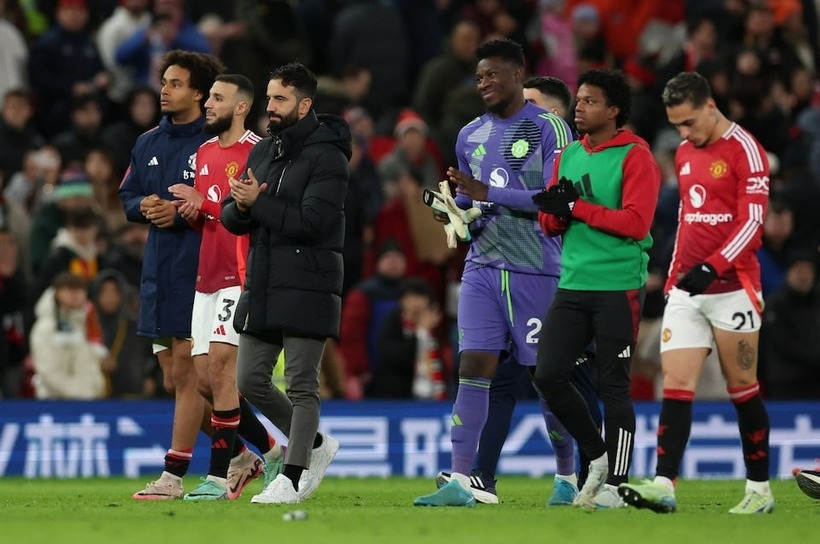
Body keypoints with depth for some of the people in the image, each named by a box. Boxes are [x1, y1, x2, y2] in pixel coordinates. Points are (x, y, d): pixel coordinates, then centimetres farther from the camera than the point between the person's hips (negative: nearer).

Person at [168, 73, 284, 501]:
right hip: (207, 277, 9)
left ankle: (219, 477, -11)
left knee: (220, 365, -14)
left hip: (240, 276, -9)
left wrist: (205, 204, -17)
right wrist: (190, 212, 2)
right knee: (204, 376, 6)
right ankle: (271, 450, 23)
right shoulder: (204, 152, 17)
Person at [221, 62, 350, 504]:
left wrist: (257, 203, -16)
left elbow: (311, 222, -20)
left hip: (306, 289, -8)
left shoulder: (326, 157, -9)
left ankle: (292, 478, 0)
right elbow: (230, 218, 12)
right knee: (250, 381, 8)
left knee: (301, 386, -4)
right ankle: (314, 444, 24)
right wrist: (241, 207, -11)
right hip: (260, 286, 8)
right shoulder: (262, 152, 15)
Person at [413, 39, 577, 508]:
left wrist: (488, 193, -19)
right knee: (474, 366, -6)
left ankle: (569, 477, 16)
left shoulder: (548, 127, -5)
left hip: (536, 271, -5)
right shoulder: (471, 135, 15)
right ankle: (462, 480, -9)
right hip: (483, 267, 5)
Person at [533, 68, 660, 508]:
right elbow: (550, 223, 16)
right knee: (548, 376, -1)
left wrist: (577, 207, -14)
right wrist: (556, 210, -7)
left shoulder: (635, 158, -6)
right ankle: (596, 456, 18)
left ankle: (615, 484, 5)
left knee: (612, 386, -2)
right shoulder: (569, 155, 15)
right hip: (573, 285, 6)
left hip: (618, 288, -6)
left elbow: (635, 223, -16)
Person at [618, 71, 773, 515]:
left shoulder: (744, 150, -8)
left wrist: (713, 267, -24)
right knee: (675, 384, -5)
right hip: (687, 290, 6)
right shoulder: (685, 153, 15)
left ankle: (760, 490, 10)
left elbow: (752, 221, -14)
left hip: (732, 290, -6)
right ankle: (664, 486, -12)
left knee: (743, 390, 1)